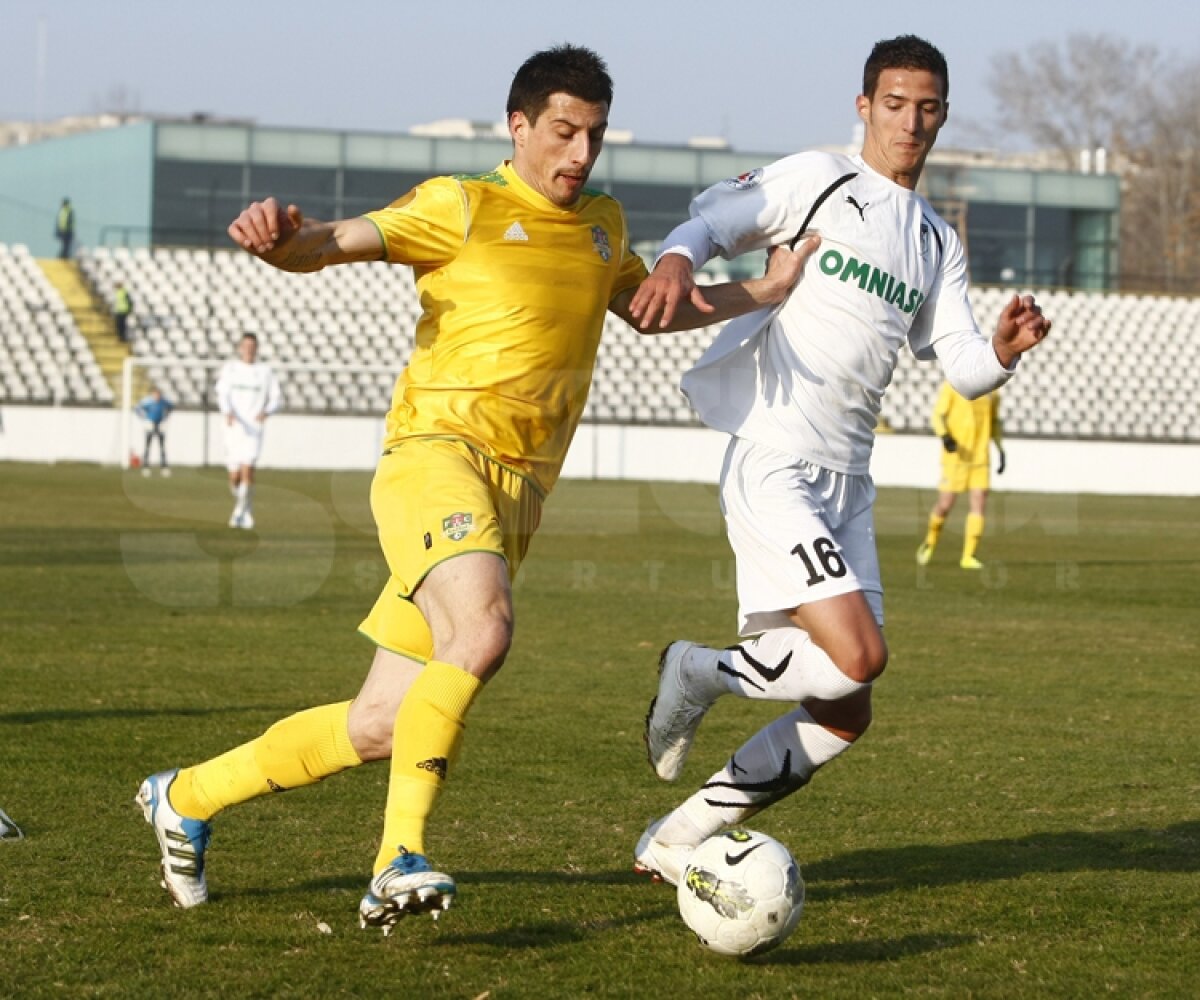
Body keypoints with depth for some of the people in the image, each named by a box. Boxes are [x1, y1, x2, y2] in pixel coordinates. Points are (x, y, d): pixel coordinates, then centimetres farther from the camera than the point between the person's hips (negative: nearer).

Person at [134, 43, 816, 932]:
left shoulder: (603, 225, 21)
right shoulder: (462, 208, 1)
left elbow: (649, 309, 40)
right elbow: (329, 246, -8)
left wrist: (766, 291, 32)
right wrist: (279, 236, -30)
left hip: (518, 494, 7)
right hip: (438, 450, -7)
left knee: (380, 729, 4)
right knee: (483, 632, -36)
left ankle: (187, 799, 23)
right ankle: (400, 859, -33)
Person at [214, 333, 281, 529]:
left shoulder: (266, 371, 6)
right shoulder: (229, 368, 6)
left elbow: (276, 398, 9)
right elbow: (222, 394, -5)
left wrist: (266, 411, -12)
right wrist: (227, 412, -25)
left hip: (254, 429, -1)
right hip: (233, 428, 1)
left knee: (247, 469, -19)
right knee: (234, 476, 3)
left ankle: (240, 513, -15)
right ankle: (246, 511, 26)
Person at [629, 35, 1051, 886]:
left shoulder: (938, 243, 20)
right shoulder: (818, 181, 2)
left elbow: (963, 369, 13)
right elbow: (712, 224, -4)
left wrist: (1005, 350, -10)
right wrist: (677, 261, -27)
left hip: (847, 483, 7)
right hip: (775, 463, -7)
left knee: (842, 717, 5)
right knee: (858, 656, -24)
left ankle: (674, 841, 16)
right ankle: (702, 672, 2)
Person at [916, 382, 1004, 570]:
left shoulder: (991, 392, 10)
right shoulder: (951, 387, -5)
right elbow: (937, 415, -8)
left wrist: (1001, 451, 18)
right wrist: (944, 436, -27)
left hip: (980, 457, 4)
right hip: (955, 455, -4)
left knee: (980, 503, -7)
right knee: (945, 505, -2)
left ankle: (968, 556, -2)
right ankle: (930, 543, 26)